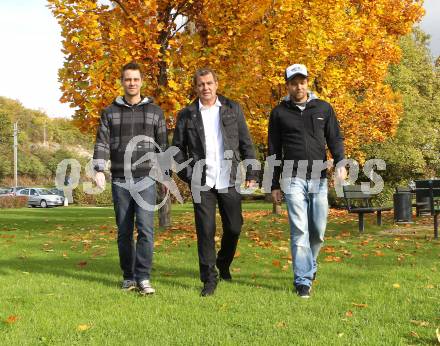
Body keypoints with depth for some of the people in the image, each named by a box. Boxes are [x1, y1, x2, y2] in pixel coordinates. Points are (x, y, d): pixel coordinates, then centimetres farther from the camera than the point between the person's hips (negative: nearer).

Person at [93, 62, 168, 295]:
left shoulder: (155, 111, 5)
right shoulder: (110, 112, 7)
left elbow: (163, 146, 7)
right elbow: (102, 143, -1)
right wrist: (99, 170, -15)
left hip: (146, 181, -1)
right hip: (120, 181, 1)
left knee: (145, 228, -12)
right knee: (124, 231, 6)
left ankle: (143, 277, -8)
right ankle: (128, 277, 16)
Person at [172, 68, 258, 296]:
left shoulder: (233, 109, 7)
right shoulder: (186, 115, 5)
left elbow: (246, 144, 7)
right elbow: (178, 147, 8)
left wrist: (251, 173, 1)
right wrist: (187, 175, -2)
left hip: (229, 180, 1)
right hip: (202, 182, -1)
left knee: (234, 227, 6)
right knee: (205, 231, -1)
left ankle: (223, 265, 33)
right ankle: (209, 279, 8)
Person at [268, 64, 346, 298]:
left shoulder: (323, 108, 9)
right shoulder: (279, 113, 6)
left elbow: (335, 138, 9)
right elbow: (273, 151, 8)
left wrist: (340, 163, -11)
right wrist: (274, 185, 6)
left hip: (319, 179, 2)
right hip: (293, 180, -2)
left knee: (318, 230, 6)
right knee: (299, 231, -8)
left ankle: (309, 264, 33)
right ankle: (303, 281, -4)